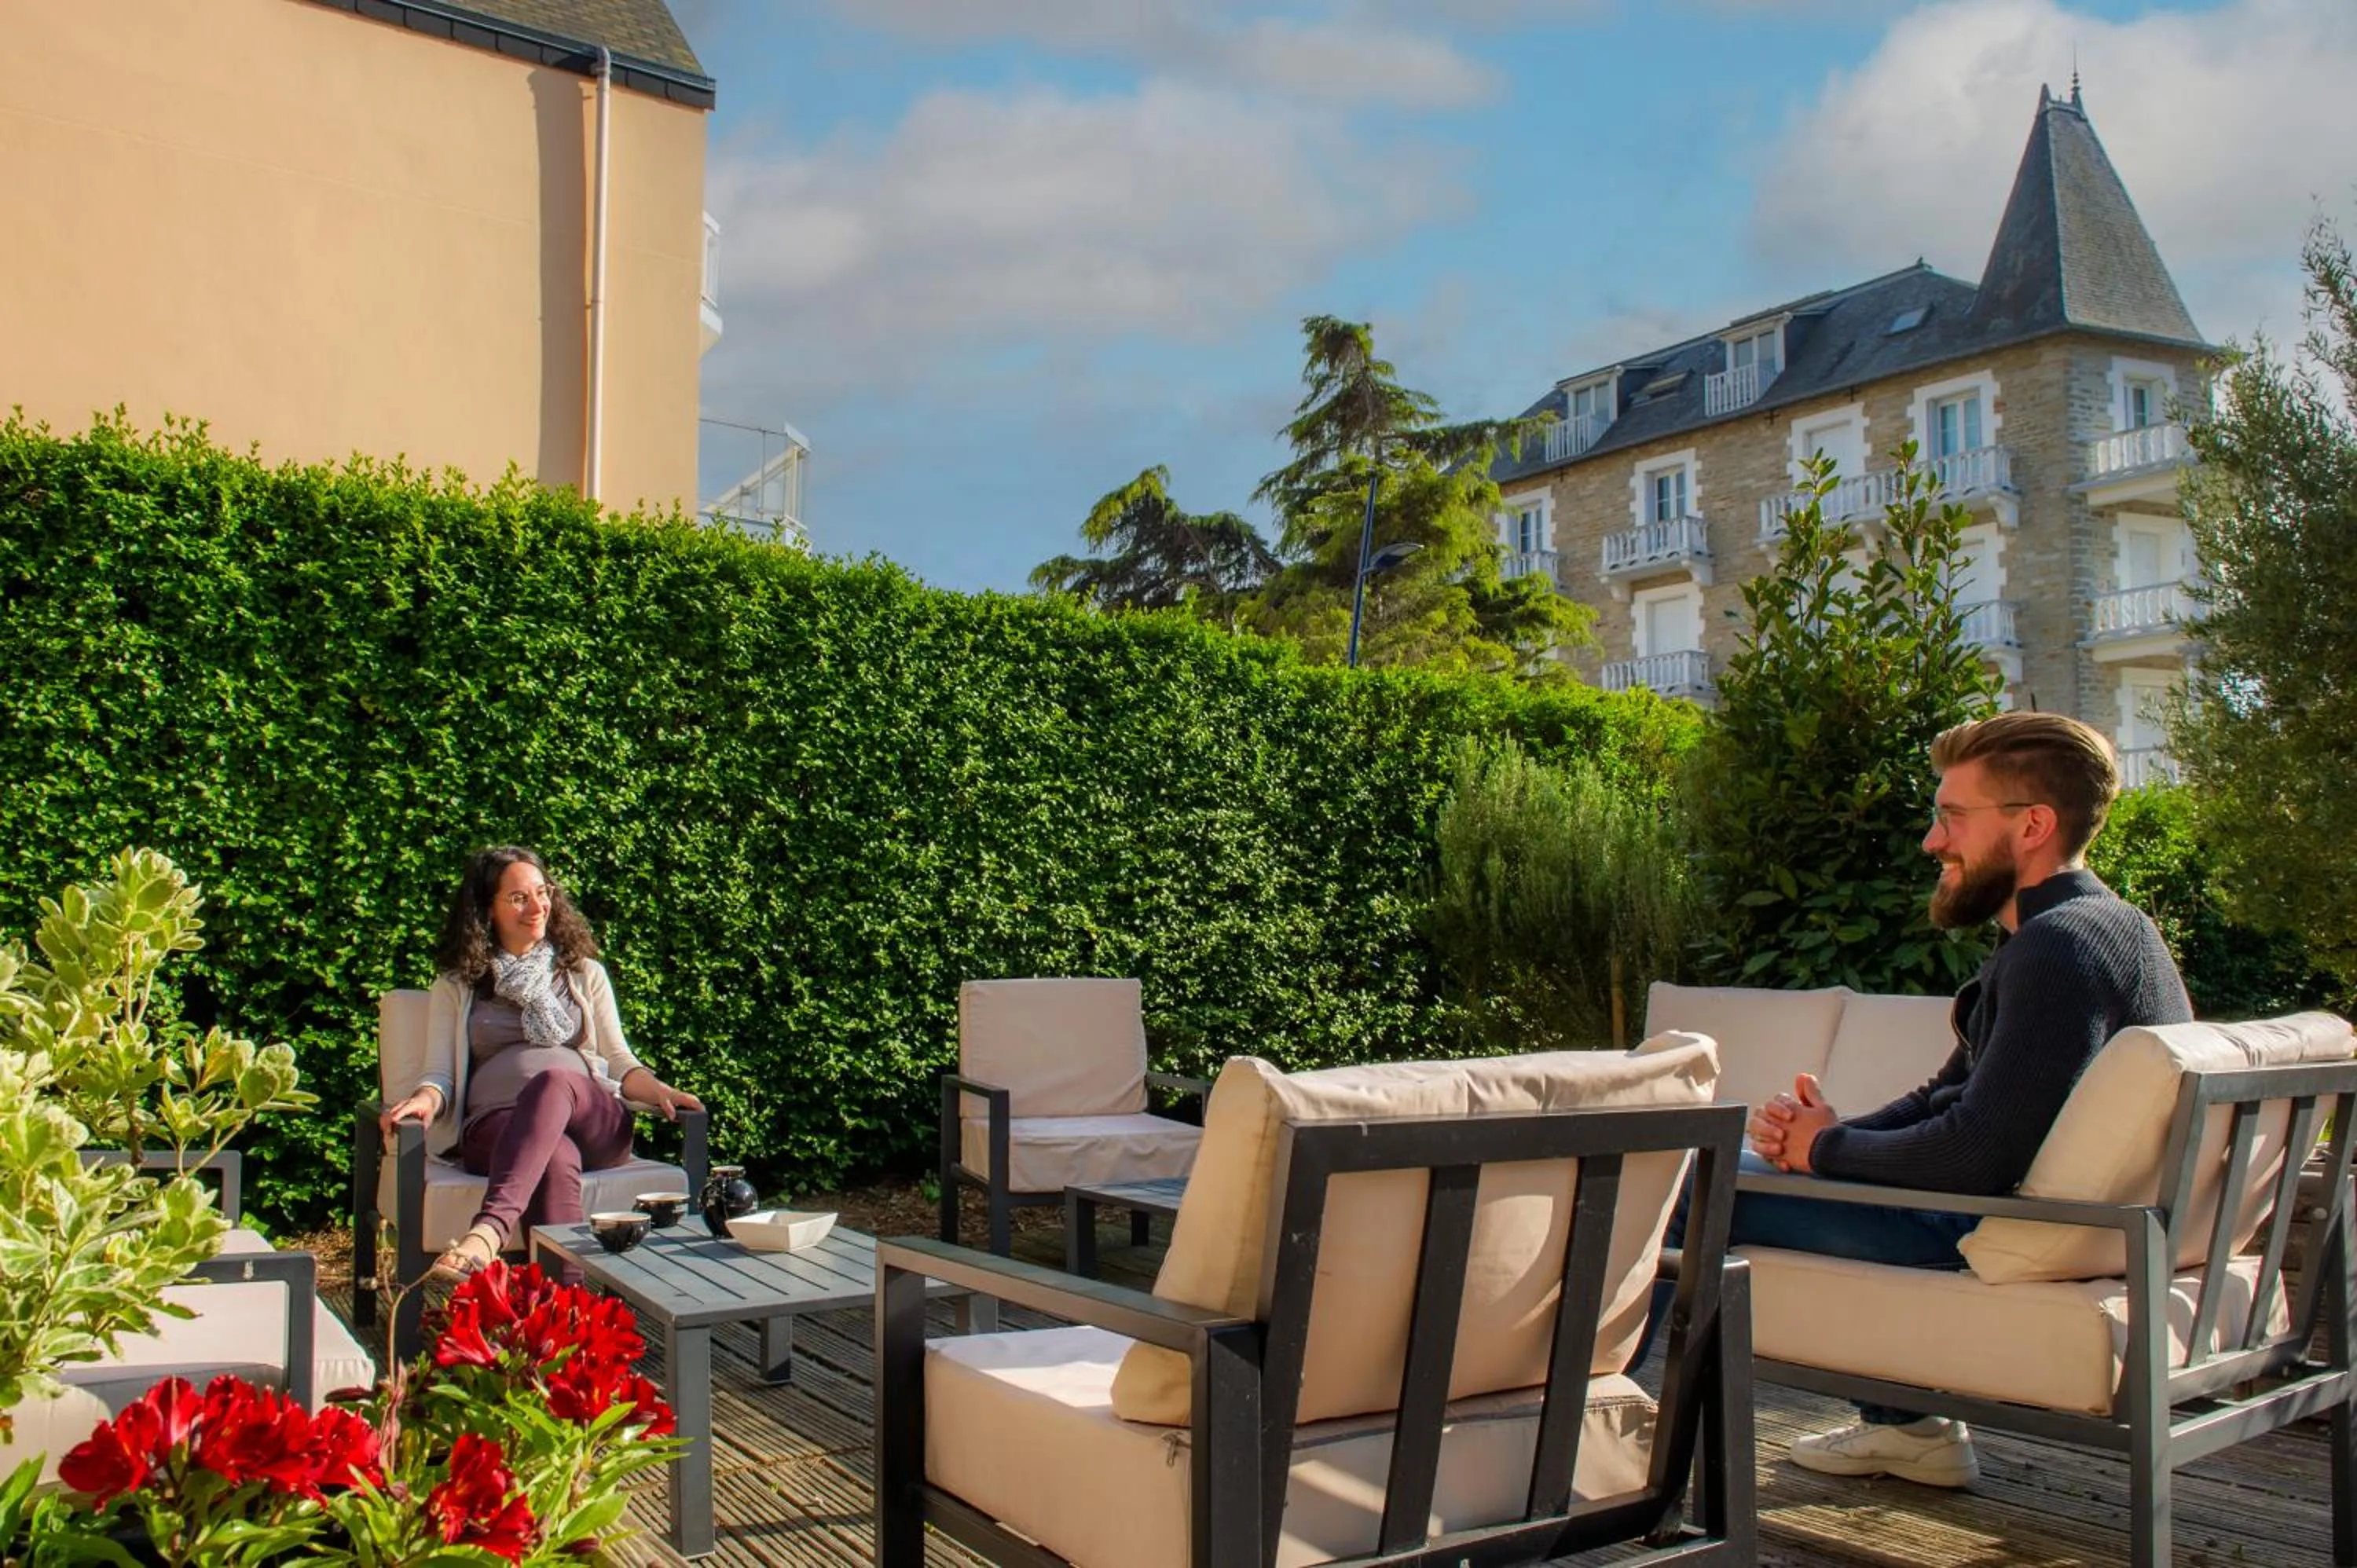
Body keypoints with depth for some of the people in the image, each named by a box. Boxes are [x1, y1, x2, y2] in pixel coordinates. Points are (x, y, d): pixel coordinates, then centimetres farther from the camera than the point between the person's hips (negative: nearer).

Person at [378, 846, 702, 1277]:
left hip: (594, 1122, 1)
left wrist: (658, 1091, -5)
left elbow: (618, 1060, 17)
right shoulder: (457, 986, 22)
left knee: (553, 1078, -38)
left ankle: (490, 1229, -58)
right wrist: (426, 1098, -14)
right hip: (497, 1127, 0)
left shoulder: (584, 973, 26)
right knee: (558, 1159, -38)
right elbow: (441, 1074, 12)